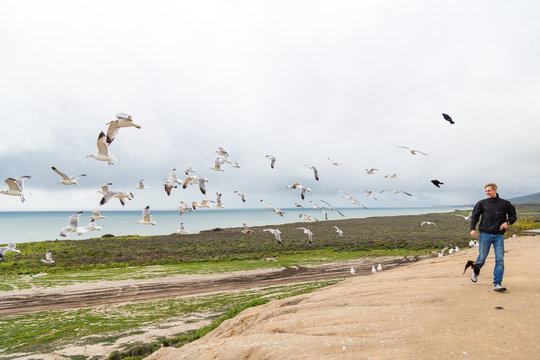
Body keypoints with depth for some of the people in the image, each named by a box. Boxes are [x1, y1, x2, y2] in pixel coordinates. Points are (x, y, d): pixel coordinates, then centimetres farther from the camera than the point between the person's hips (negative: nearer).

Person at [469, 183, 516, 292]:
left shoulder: (505, 203, 6)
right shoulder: (482, 203, 5)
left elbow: (513, 216, 14)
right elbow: (474, 216, 7)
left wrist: (507, 222, -7)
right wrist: (472, 228, -5)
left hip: (499, 235, 1)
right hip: (485, 234, -1)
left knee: (500, 260, -4)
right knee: (482, 257, 4)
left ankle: (497, 284, 1)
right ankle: (475, 272, 33)